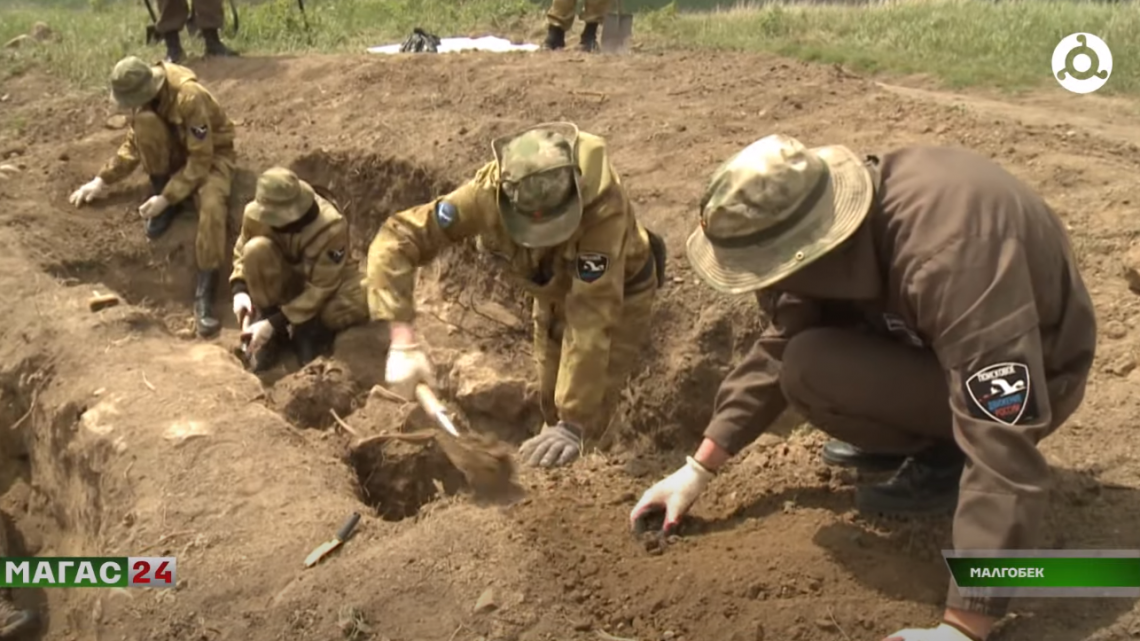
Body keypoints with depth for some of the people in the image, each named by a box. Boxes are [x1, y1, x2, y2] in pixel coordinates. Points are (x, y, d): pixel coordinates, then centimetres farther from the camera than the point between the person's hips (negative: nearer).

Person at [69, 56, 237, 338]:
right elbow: (134, 141, 5)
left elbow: (200, 160, -29)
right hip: (176, 150, 6)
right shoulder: (144, 95, -10)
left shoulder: (189, 97, -32)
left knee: (211, 203, -37)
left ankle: (204, 293, -37)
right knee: (145, 121, -27)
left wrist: (167, 198, -32)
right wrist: (103, 179, -1)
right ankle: (159, 187, -8)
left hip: (210, 153, -6)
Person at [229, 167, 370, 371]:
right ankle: (269, 337, -16)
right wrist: (239, 290, -21)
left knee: (355, 307, -38)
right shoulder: (255, 213, -23)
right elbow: (242, 251, -1)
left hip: (328, 281, -3)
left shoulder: (331, 227, -34)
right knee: (256, 249, -30)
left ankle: (310, 329, -3)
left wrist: (275, 322, -32)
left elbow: (321, 288, -29)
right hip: (287, 279, 3)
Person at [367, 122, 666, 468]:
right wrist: (403, 340, -47)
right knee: (551, 401, 17)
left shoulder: (604, 206, -44)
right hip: (553, 291, 4)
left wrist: (573, 422, -46)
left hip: (618, 292, -4)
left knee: (588, 413, -8)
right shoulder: (490, 190, -35)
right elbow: (394, 239, -35)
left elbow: (591, 320, -45)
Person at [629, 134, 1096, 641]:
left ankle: (948, 456, -2)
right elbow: (778, 346, -1)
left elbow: (1005, 453, -40)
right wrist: (700, 468, -5)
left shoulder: (950, 258, -39)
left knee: (811, 370, -26)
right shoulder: (826, 218, -13)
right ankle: (921, 435, 9)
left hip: (1031, 376, -7)